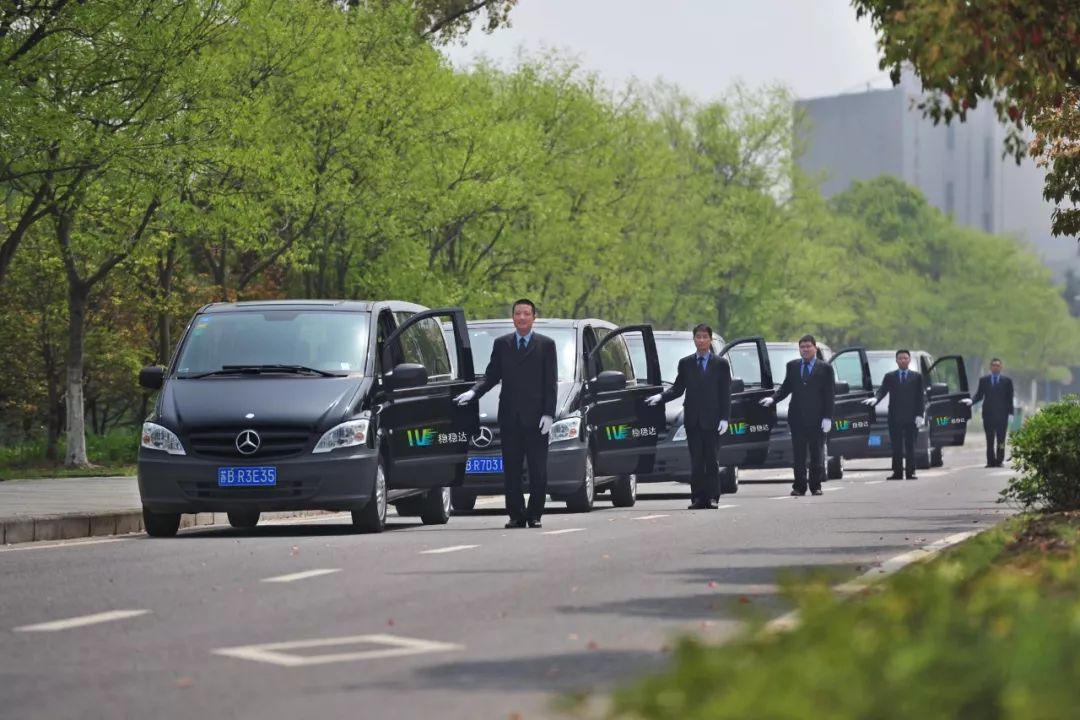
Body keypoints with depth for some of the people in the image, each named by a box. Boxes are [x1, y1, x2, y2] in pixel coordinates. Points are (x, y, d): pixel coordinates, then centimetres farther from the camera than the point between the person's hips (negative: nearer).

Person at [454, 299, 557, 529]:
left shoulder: (546, 345, 5)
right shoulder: (501, 344, 12)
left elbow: (551, 382, 1)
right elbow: (492, 376, 11)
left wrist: (548, 413, -7)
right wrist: (473, 392, -7)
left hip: (535, 416, -2)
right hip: (509, 416, 2)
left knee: (537, 470, -1)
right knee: (511, 470, 3)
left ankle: (534, 514, 5)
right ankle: (516, 515, 7)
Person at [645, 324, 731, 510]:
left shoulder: (721, 364, 5)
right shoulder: (685, 363, 11)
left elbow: (725, 393, 2)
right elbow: (678, 388, 9)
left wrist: (724, 418, -6)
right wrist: (660, 397, -9)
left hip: (712, 420, -2)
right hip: (693, 419, 2)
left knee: (711, 460, -1)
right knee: (696, 461, 1)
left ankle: (711, 498, 1)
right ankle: (698, 498, 1)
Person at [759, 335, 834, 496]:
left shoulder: (825, 368, 2)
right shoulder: (792, 366, 11)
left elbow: (830, 394, -1)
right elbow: (786, 387, 10)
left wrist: (827, 417, -8)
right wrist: (773, 399, -9)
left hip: (816, 419, -2)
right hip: (797, 418, 2)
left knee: (817, 455, 3)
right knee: (798, 455, 2)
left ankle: (816, 486, 11)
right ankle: (799, 487, 4)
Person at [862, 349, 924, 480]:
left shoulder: (917, 377, 9)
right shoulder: (889, 377, 11)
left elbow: (921, 397, 5)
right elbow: (882, 391, -2)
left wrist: (920, 415, -5)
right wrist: (875, 398, -25)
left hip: (911, 418, -1)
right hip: (895, 417, 1)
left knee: (910, 447, 0)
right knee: (896, 447, 1)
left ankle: (910, 472, 1)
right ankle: (897, 473, 2)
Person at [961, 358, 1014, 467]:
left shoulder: (1007, 381, 6)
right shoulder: (983, 380, 10)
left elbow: (1010, 398, 4)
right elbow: (979, 395, 7)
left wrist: (1010, 413, -4)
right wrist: (972, 400, -14)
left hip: (1002, 414, -1)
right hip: (988, 414, 1)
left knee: (1001, 439, -1)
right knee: (990, 440, 1)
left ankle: (1000, 460, 2)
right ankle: (991, 461, 2)